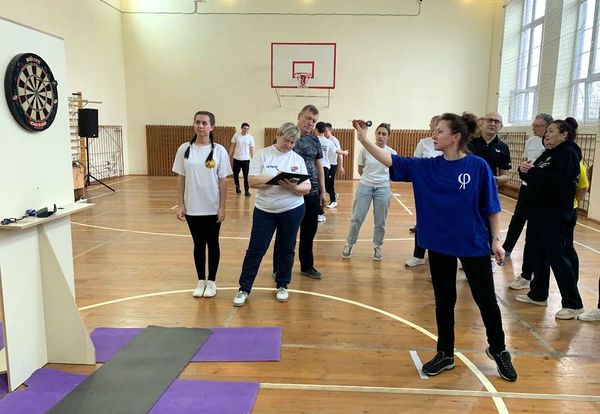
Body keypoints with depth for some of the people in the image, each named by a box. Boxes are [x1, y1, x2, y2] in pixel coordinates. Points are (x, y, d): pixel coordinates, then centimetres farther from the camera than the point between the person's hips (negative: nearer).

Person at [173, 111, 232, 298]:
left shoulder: (219, 150, -6)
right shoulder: (184, 149, -1)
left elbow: (223, 181, -4)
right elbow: (181, 179, 3)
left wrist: (222, 207, -6)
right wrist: (180, 205, -1)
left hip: (213, 208, -1)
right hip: (192, 208, 1)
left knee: (212, 243, 10)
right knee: (198, 244, 12)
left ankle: (212, 281, 25)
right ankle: (201, 281, 26)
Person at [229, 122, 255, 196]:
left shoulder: (250, 138, -4)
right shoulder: (236, 136, -1)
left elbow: (252, 149, -3)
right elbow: (232, 146, 5)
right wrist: (229, 156, 1)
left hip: (246, 159, -2)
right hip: (236, 159, 2)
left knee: (246, 176, -1)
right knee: (235, 174, 13)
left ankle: (246, 190, 4)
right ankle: (237, 187, 33)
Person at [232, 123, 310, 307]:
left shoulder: (298, 159, 3)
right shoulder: (262, 154, -2)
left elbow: (307, 188, 1)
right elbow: (253, 182, -10)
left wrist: (293, 187, -20)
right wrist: (275, 178, -22)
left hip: (292, 211, 2)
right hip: (264, 211, -1)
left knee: (287, 249, 11)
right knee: (255, 250, 2)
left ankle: (282, 286, 29)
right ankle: (244, 289, 14)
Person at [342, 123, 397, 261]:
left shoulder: (391, 153, -6)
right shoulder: (365, 149, -8)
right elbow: (360, 169, 6)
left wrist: (383, 179, 10)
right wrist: (369, 178, 11)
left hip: (383, 189, 1)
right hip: (365, 187, -1)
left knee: (380, 222, 9)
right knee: (357, 218, 3)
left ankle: (377, 247, 26)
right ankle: (349, 244, 21)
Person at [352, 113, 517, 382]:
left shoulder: (478, 167, -10)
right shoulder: (426, 167, -2)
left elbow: (491, 207, -5)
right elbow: (391, 161, -5)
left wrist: (496, 239, -6)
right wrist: (363, 139, -12)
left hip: (474, 245, -3)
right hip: (439, 245, 3)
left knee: (486, 300, 11)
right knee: (444, 301, 14)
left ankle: (499, 350, 35)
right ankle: (445, 354, 31)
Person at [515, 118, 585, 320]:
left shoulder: (569, 154, -11)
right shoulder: (548, 154, 17)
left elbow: (559, 181, -26)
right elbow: (535, 179, 16)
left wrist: (533, 171, -21)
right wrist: (525, 170, -5)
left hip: (556, 214, -9)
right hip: (539, 210, 9)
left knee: (557, 257, -5)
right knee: (539, 253, 14)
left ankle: (573, 304, 6)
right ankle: (538, 294, 27)